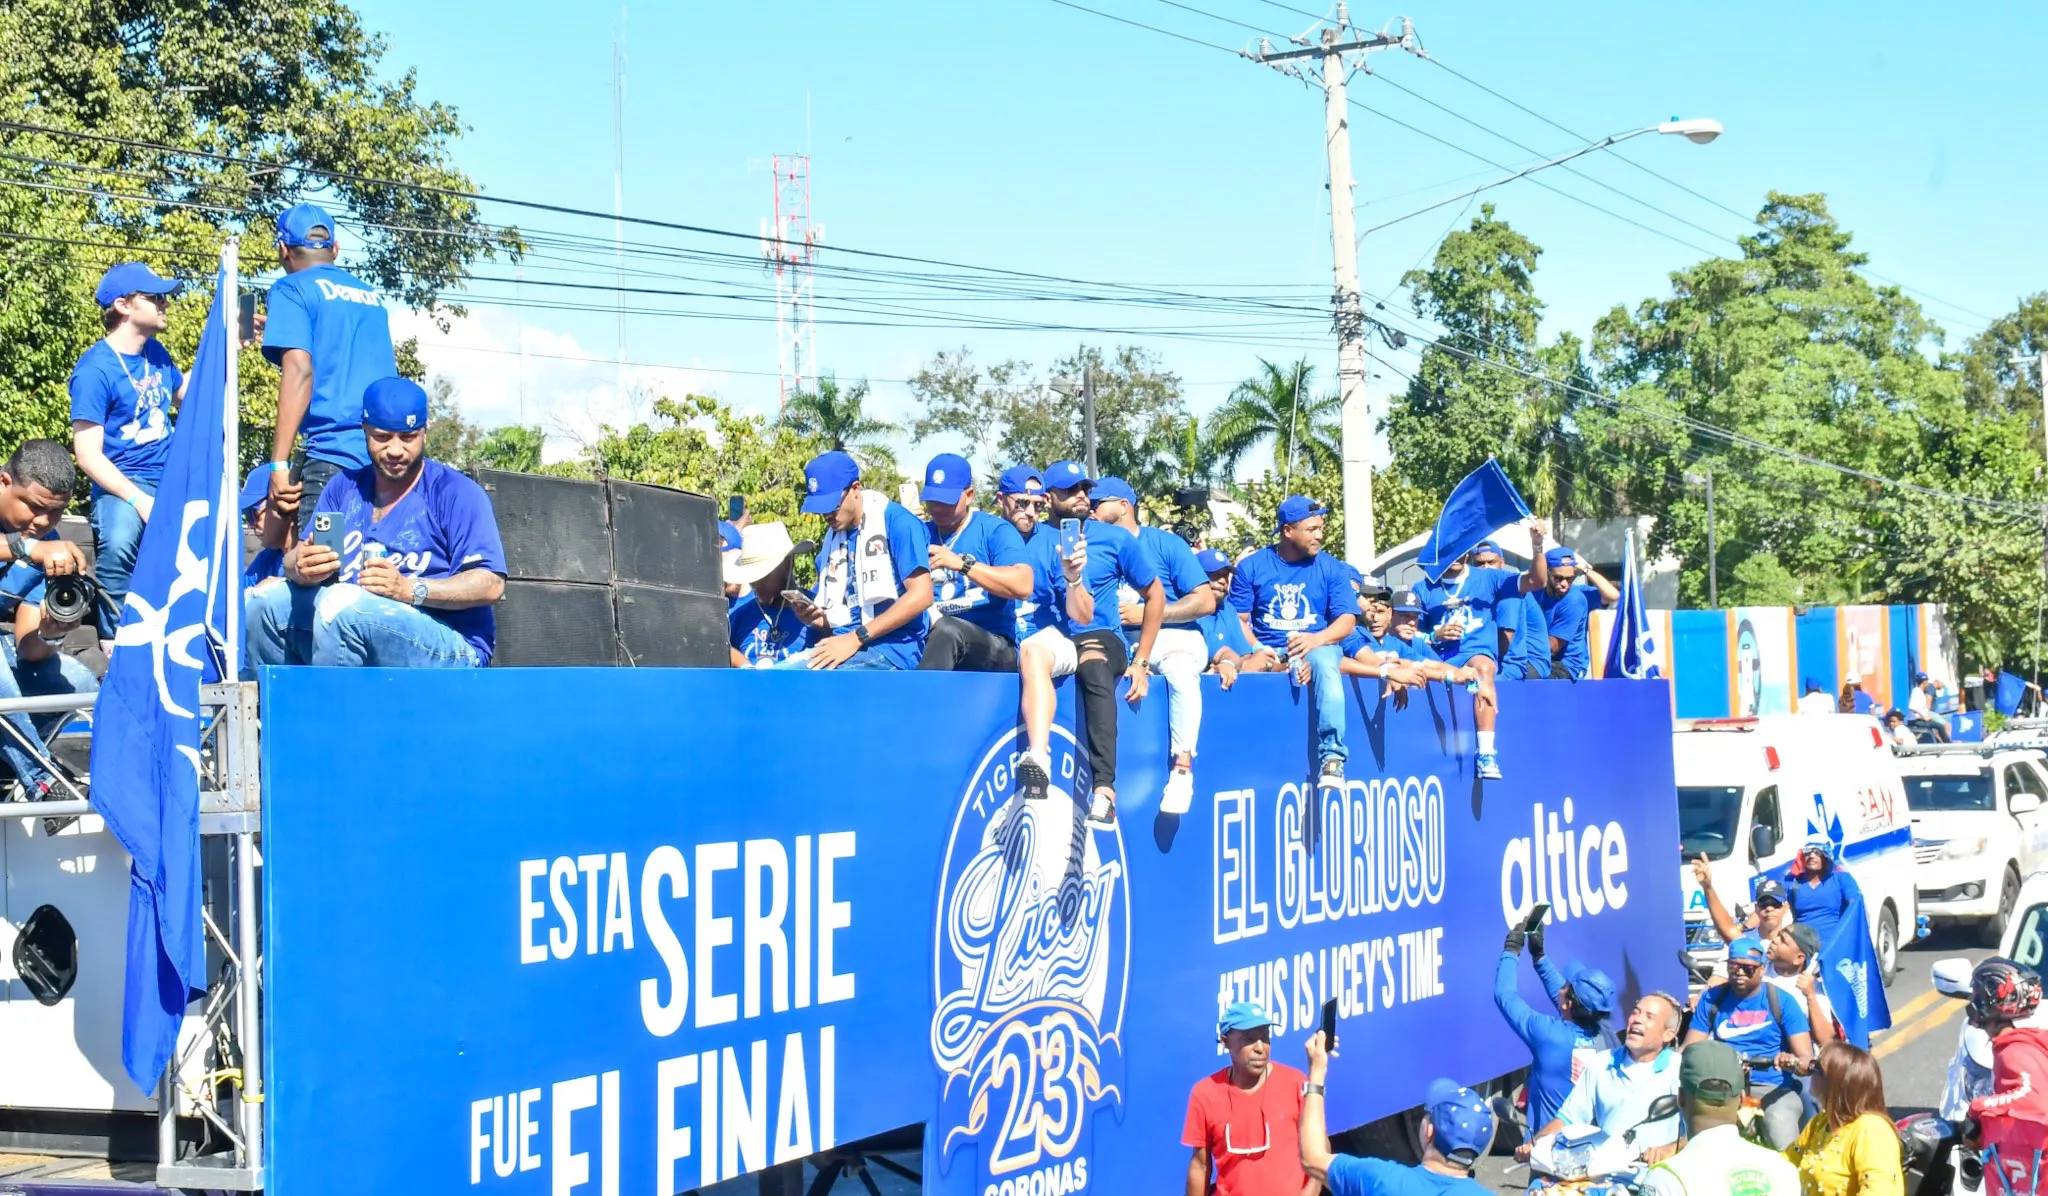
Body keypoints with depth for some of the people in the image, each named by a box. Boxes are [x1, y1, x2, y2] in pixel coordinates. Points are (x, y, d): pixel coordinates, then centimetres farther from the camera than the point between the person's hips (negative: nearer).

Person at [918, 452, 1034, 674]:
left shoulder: (995, 530, 4)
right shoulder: (921, 535, 17)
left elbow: (1023, 586, -13)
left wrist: (962, 564, -19)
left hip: (995, 647, -4)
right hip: (928, 642, 4)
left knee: (946, 628, -37)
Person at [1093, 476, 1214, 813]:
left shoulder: (1165, 543, 3)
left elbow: (1206, 601, -4)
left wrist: (1145, 614, -9)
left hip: (1174, 636, -3)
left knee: (1180, 671, -36)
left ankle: (1181, 769, -28)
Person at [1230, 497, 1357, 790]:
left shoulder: (1331, 569, 6)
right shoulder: (1252, 567, 5)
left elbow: (1347, 620, -2)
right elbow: (1239, 620, 0)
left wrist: (1316, 639, -22)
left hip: (1317, 645, 0)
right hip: (1269, 651, 0)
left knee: (1326, 663, -36)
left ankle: (1331, 755, -38)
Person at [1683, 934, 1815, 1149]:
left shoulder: (1782, 1002, 2)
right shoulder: (1712, 999, 10)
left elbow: (1807, 1059, -3)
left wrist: (1793, 1062, -27)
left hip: (1772, 1087, -2)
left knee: (1781, 1122, -34)